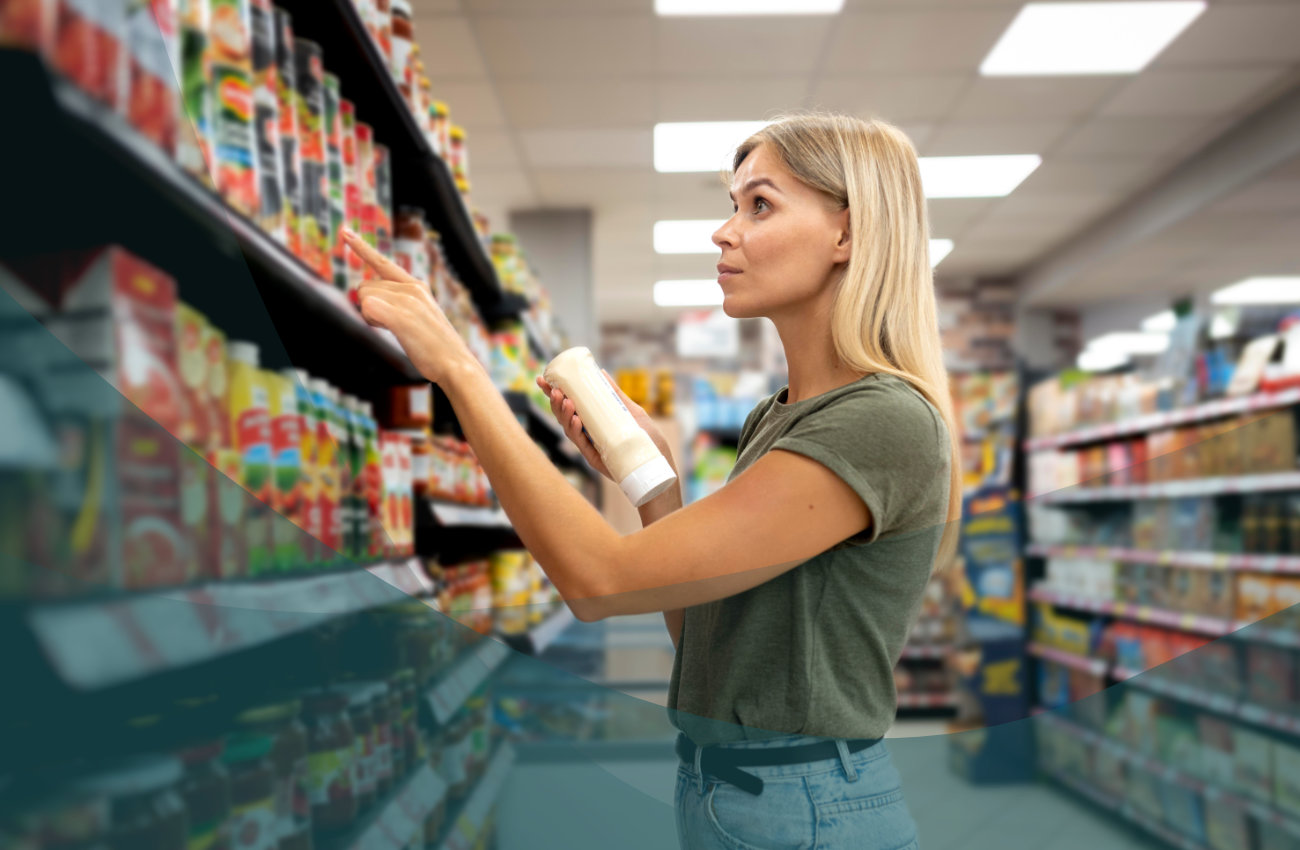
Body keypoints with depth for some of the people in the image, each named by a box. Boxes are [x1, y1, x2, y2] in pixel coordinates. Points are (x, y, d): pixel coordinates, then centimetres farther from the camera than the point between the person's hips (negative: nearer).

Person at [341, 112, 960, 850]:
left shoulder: (886, 422, -21)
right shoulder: (773, 420, 7)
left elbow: (599, 580, -25)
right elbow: (699, 627, 10)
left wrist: (458, 366, -21)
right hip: (719, 790, 8)